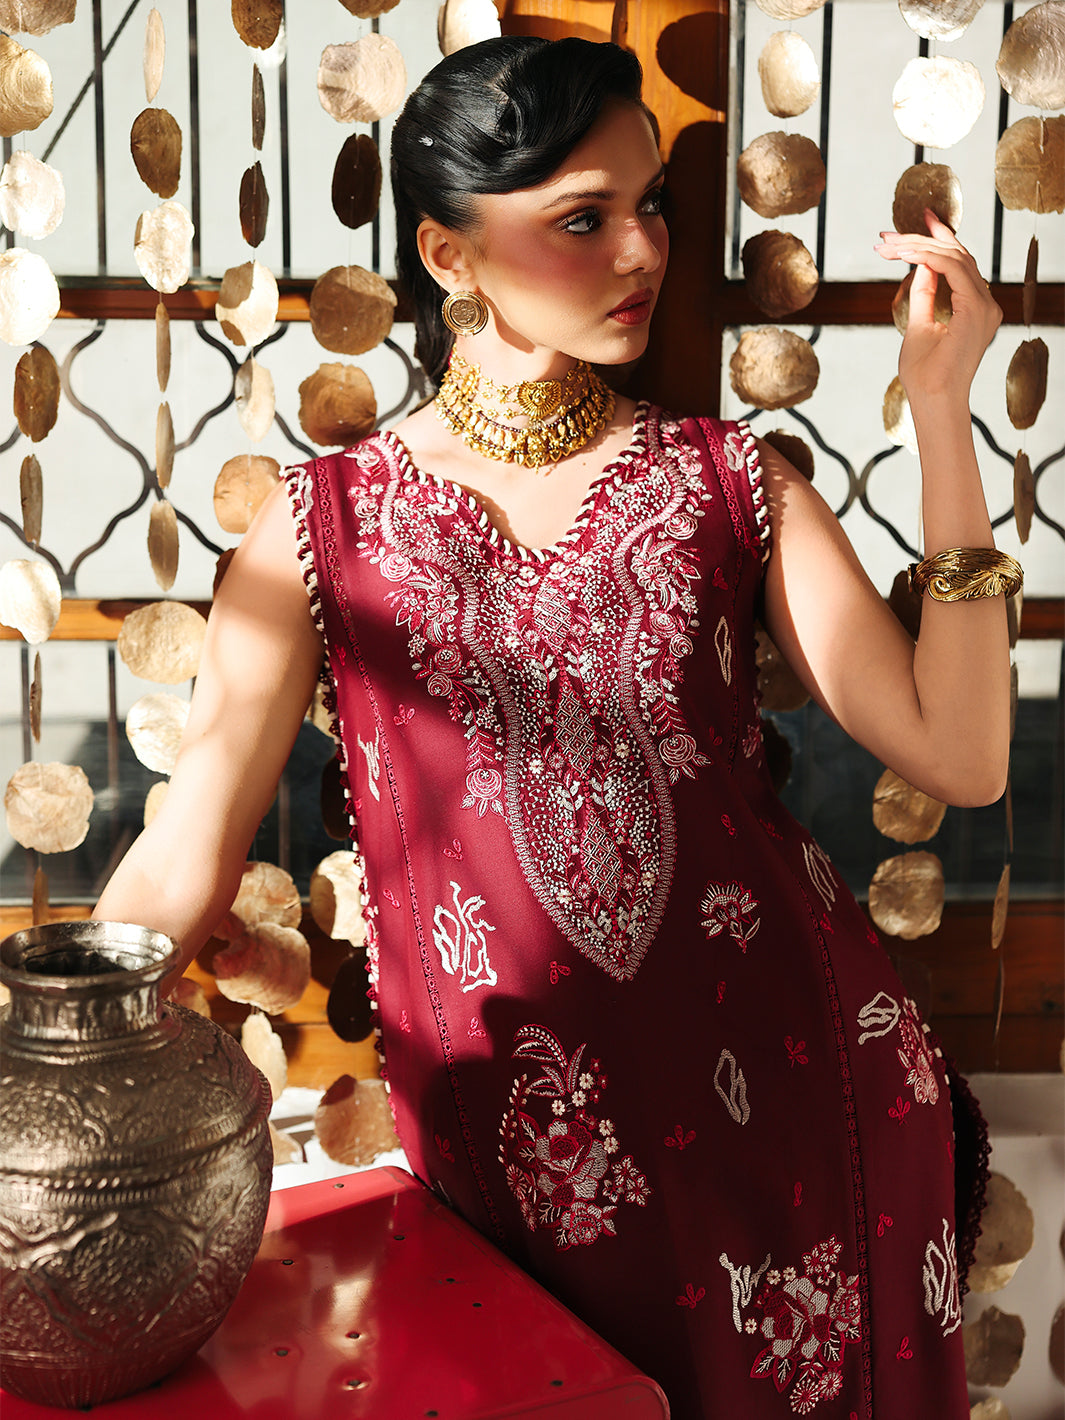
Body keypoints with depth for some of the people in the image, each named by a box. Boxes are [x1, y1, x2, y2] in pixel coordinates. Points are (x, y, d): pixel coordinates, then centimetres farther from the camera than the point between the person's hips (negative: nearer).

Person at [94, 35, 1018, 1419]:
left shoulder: (732, 479, 4)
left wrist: (942, 412, -9)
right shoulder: (326, 524, 0)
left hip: (799, 1091, 2)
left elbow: (960, 757, -5)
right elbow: (182, 865, -2)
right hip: (518, 1146, -1)